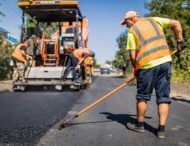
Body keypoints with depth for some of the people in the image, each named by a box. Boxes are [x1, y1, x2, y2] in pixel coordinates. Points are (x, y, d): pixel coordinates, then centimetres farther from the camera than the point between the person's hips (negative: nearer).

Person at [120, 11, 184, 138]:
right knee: (163, 97, 7)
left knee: (143, 96, 11)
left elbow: (132, 55, -1)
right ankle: (161, 129, 8)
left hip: (147, 65, -4)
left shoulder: (132, 31, 5)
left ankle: (140, 125, 23)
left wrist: (136, 69, 13)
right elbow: (176, 24, 15)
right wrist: (180, 41, 20)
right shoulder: (154, 20, 16)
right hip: (165, 61, 4)